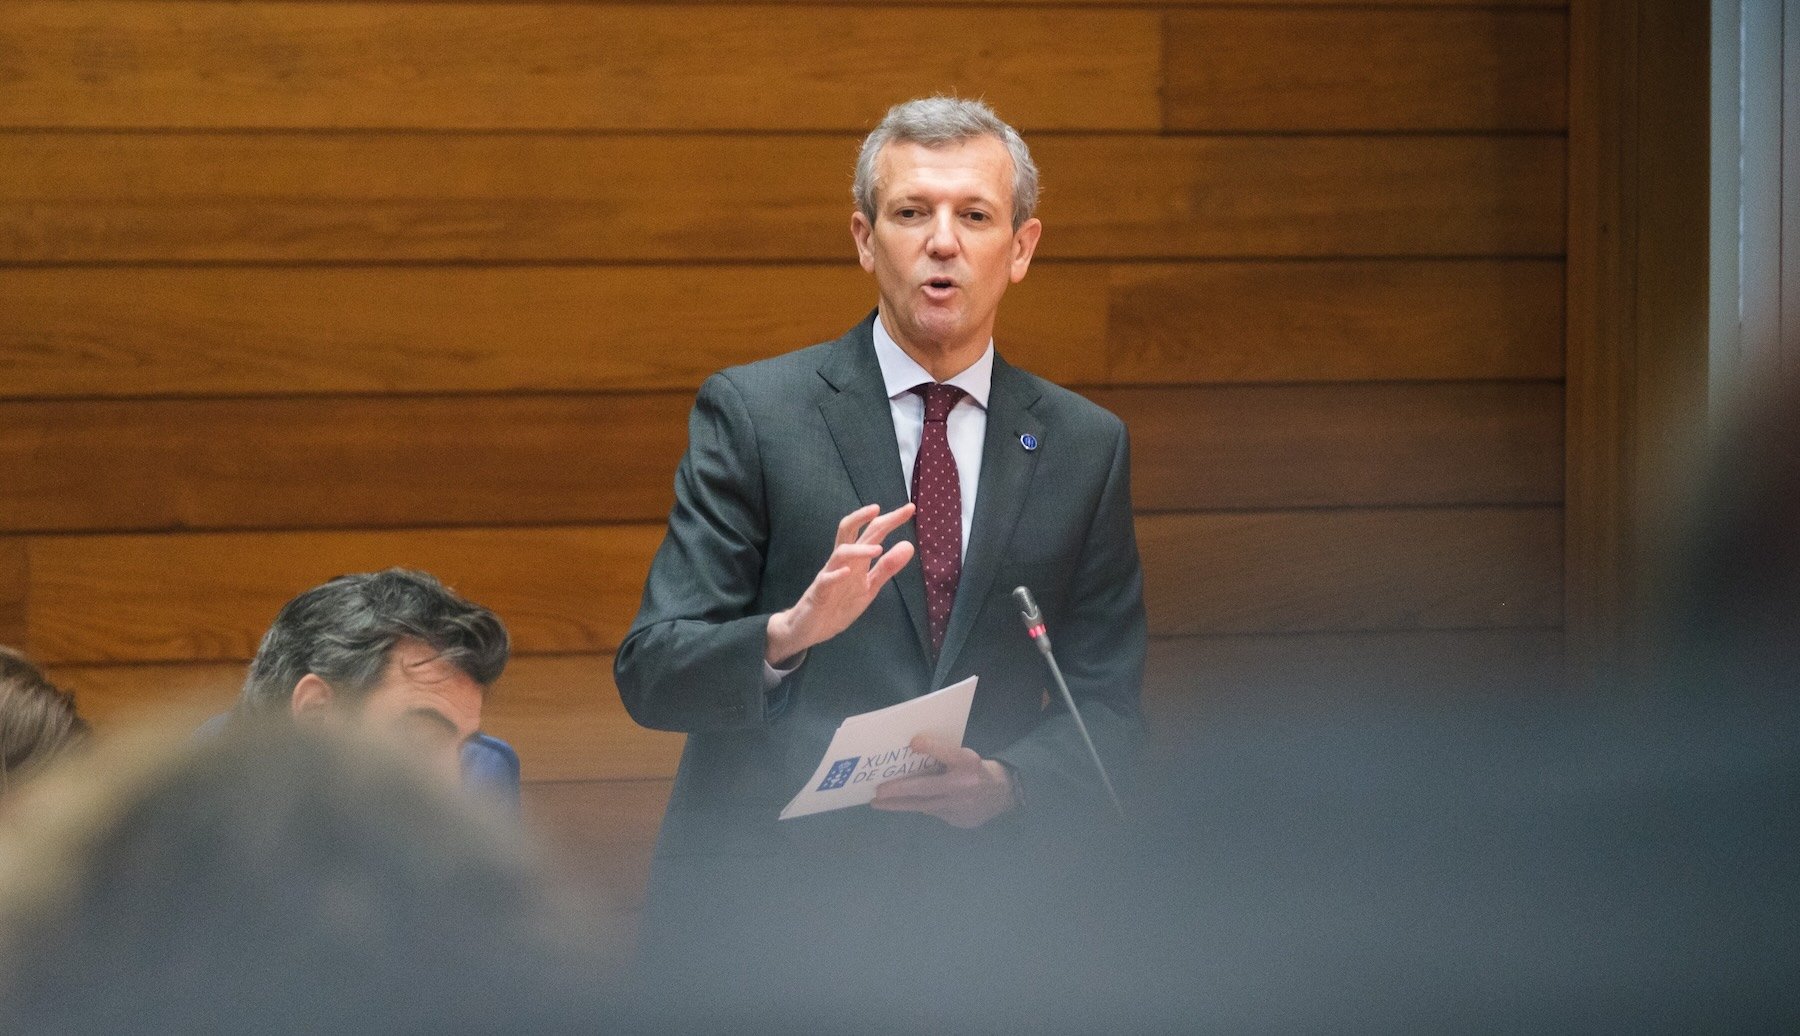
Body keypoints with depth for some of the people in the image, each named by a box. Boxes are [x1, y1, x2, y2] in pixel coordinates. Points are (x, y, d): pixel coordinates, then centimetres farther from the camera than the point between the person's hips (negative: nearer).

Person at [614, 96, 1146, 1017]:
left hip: (970, 917, 2)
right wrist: (789, 633, -24)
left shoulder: (1084, 448, 11)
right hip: (756, 925, -2)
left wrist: (1004, 786, -11)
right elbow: (650, 675, -4)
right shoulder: (751, 413, 2)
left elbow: (1104, 708, 11)